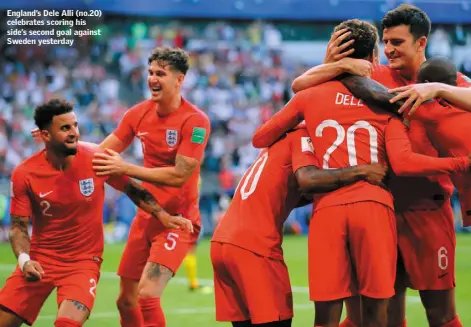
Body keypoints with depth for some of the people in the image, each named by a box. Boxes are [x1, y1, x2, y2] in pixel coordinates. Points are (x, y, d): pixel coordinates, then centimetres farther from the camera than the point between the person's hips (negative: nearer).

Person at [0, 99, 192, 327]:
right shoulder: (24, 174, -10)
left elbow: (133, 190, 6)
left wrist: (163, 216, -5)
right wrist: (24, 260, -22)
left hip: (84, 261, -1)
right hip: (39, 259, 2)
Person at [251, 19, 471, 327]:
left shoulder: (309, 97, 15)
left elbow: (260, 139, 21)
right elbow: (402, 162, -4)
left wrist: (297, 128, 39)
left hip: (327, 209, 1)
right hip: (374, 207, -1)